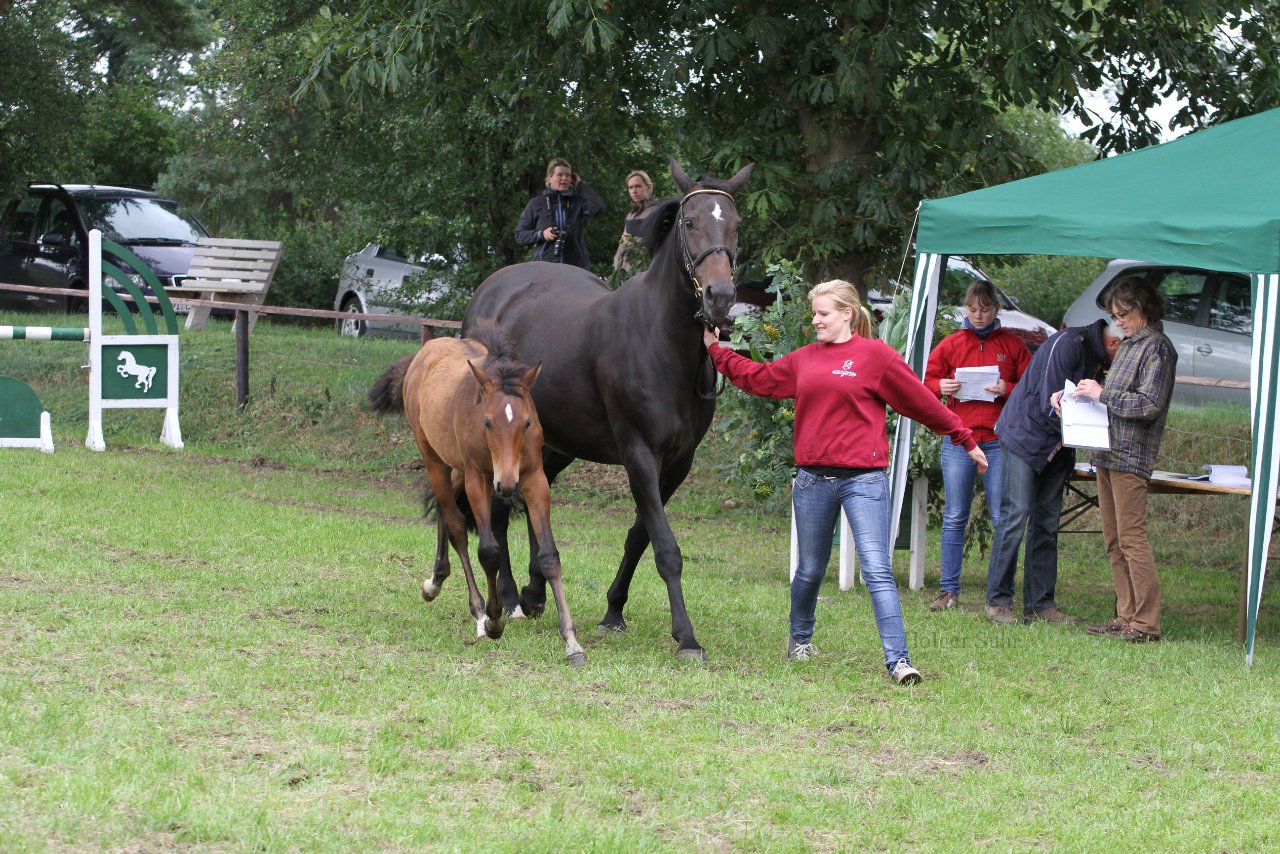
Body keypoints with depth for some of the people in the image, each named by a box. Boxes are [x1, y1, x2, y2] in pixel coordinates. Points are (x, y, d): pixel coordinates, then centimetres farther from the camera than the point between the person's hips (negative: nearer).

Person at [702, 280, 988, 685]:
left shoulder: (876, 355, -2)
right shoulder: (804, 359, 12)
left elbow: (923, 402, 2)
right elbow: (756, 378, 24)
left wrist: (966, 440, 6)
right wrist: (715, 348, 24)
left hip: (863, 479, -5)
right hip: (812, 480, 5)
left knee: (877, 570, -11)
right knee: (810, 571, 15)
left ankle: (898, 660, -15)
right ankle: (799, 638, 38)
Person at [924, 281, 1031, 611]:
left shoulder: (1013, 345, 7)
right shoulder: (951, 344, 10)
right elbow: (927, 382, 15)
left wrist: (1008, 390, -12)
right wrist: (942, 388, -7)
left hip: (999, 441, -1)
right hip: (958, 440, 1)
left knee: (1003, 519, -2)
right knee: (955, 518, 3)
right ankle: (949, 591, 7)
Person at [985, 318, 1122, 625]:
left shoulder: (1098, 358, 9)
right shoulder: (1068, 344, -18)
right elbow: (1051, 404, -22)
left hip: (1055, 448, 9)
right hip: (1024, 437, -9)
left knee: (1047, 524, 6)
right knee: (1015, 516, -10)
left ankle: (1040, 604, 9)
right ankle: (998, 602, -5)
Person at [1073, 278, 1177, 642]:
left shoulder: (1157, 348, -9)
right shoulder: (1128, 345, 18)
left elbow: (1149, 404, -17)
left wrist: (1102, 395, -13)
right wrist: (1089, 394, 9)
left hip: (1131, 457, -9)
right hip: (1108, 453, 9)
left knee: (1131, 537, -11)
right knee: (1114, 540, 9)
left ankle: (1146, 623, -10)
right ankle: (1126, 617, 13)